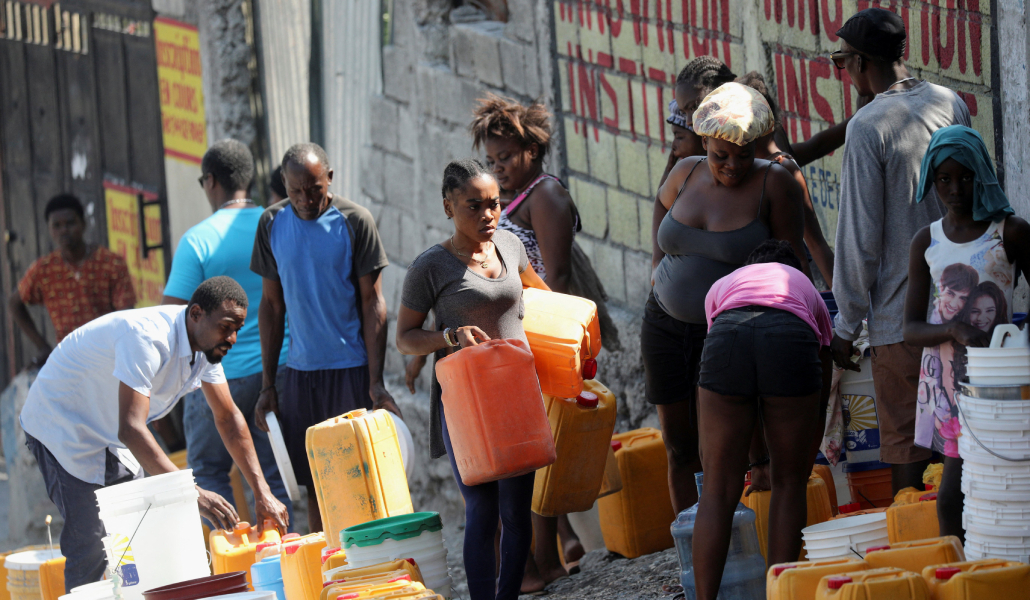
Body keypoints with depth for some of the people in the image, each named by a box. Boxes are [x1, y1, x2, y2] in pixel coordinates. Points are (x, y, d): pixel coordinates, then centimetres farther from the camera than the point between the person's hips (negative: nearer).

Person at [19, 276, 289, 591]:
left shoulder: (205, 342, -7)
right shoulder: (147, 338, -35)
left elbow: (228, 417, 1)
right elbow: (131, 429, -42)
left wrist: (262, 493, -8)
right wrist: (192, 492, -48)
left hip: (111, 438, 9)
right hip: (62, 426, -9)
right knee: (92, 547, -17)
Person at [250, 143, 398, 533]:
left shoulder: (354, 222, -7)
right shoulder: (272, 223, 4)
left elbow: (372, 303, -5)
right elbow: (272, 304, 10)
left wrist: (376, 382, -12)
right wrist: (267, 384, 7)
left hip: (351, 368, -3)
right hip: (299, 369, 3)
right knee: (315, 484, 5)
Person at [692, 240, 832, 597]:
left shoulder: (722, 286, 41)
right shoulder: (807, 290, 40)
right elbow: (818, 406, 42)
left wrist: (755, 456, 55)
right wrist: (801, 470, 55)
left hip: (728, 339, 0)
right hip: (792, 341, 0)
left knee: (718, 491, 8)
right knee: (788, 484, 17)